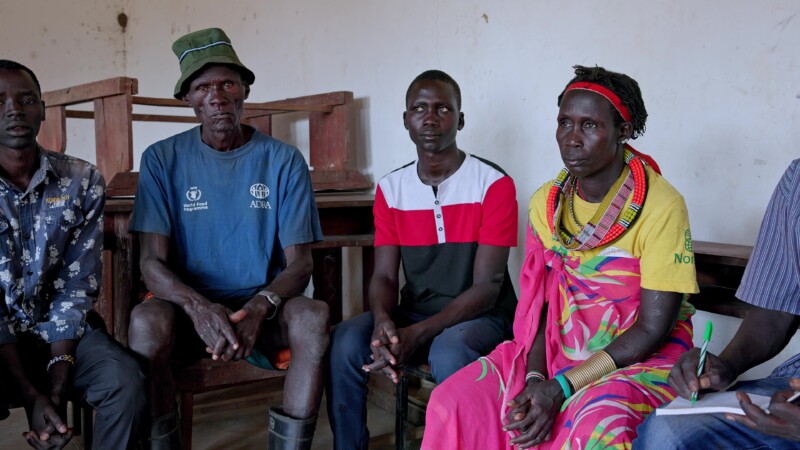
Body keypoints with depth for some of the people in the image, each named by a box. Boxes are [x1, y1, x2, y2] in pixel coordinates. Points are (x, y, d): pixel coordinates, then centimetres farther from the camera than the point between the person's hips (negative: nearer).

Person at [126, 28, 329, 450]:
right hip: (189, 305, 0)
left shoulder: (284, 160, 0)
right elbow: (152, 262, -5)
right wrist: (198, 306, -26)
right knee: (146, 321, -33)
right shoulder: (162, 159, 0)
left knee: (314, 316, -31)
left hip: (263, 308, 0)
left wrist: (259, 308, -24)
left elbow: (299, 263, -3)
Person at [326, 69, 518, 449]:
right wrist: (383, 322, -25)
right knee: (346, 341, -23)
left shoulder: (494, 185, -10)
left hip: (480, 317, -3)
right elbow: (384, 276, -1)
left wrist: (418, 334, -27)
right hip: (413, 313, 4)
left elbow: (487, 286, -15)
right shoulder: (390, 188, 4)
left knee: (448, 350, -36)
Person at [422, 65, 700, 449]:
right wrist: (534, 378, -15)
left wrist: (560, 388, -20)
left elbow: (652, 330, -15)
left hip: (642, 358, -4)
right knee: (452, 402, -14)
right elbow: (537, 301, 3)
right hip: (555, 348, 5)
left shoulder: (660, 206, -15)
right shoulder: (546, 202, 2)